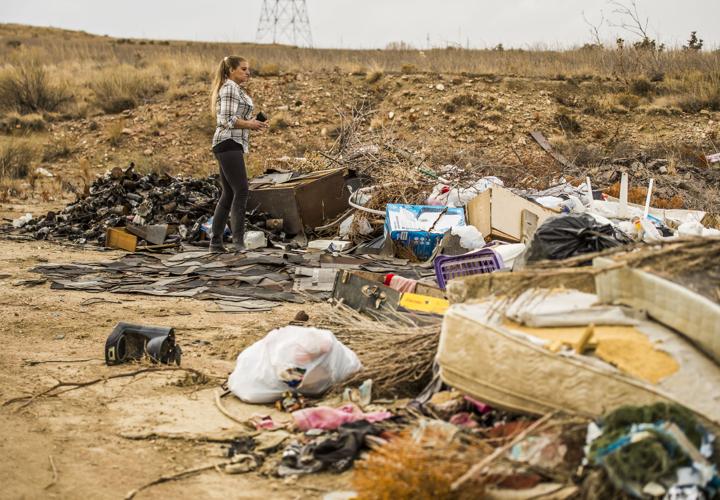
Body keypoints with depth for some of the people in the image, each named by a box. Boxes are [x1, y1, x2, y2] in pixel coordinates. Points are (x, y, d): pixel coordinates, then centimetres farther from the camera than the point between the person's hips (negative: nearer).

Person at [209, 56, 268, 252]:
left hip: (231, 145, 10)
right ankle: (238, 240, -16)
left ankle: (216, 241, 10)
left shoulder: (235, 89, 23)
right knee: (241, 191, -13)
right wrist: (249, 124, -9)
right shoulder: (230, 88, -9)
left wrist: (250, 123, 12)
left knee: (228, 193, 9)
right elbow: (227, 120, -18)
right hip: (229, 144, -10)